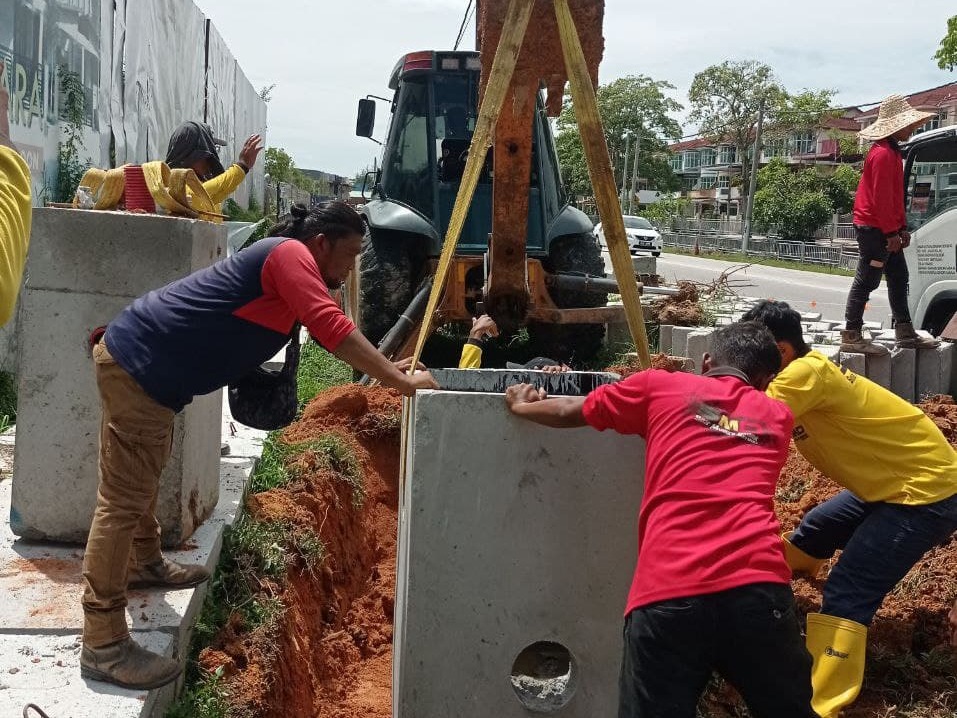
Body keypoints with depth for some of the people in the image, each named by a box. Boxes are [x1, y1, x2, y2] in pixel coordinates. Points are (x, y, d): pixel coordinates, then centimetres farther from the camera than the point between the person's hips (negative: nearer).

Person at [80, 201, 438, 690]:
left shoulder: (285, 266, 18)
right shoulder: (291, 253, -13)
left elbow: (326, 330, 28)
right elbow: (332, 330, -25)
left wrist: (384, 367, 21)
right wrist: (400, 382, -22)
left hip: (143, 361, 11)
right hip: (137, 363, -11)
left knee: (143, 477, 28)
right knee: (123, 498, -10)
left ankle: (144, 562, 50)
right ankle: (103, 646, -6)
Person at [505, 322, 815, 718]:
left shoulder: (659, 386, 17)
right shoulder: (778, 414, 23)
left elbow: (570, 413, 30)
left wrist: (521, 405, 49)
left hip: (667, 592, -2)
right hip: (758, 585, 2)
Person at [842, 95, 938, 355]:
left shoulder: (892, 152, 18)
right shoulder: (883, 154, -16)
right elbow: (881, 198, -22)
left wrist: (902, 228, 18)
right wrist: (891, 232, -21)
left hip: (885, 229, 11)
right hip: (875, 229, -11)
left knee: (898, 278, 15)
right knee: (866, 281, -8)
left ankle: (905, 333, 23)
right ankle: (851, 337, -4)